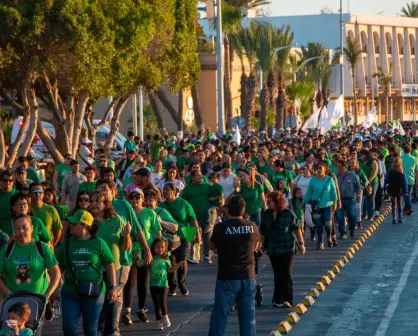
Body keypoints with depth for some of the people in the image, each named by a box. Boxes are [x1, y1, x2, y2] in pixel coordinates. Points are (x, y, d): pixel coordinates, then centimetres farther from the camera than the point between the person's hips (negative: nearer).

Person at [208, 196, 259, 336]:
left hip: (227, 278, -3)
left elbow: (211, 246, 5)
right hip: (248, 277, 3)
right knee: (248, 315, 8)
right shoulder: (252, 227, -2)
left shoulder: (221, 227, -11)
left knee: (220, 315, 4)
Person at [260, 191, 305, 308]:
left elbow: (297, 228, -2)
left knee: (286, 274, -8)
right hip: (273, 249, 4)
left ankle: (287, 300, -9)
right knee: (277, 274, 8)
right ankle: (277, 299, 15)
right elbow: (262, 232, 12)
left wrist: (301, 243, -2)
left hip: (287, 249, -4)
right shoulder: (266, 214, 2)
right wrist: (261, 245, 14)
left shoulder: (289, 214, -9)